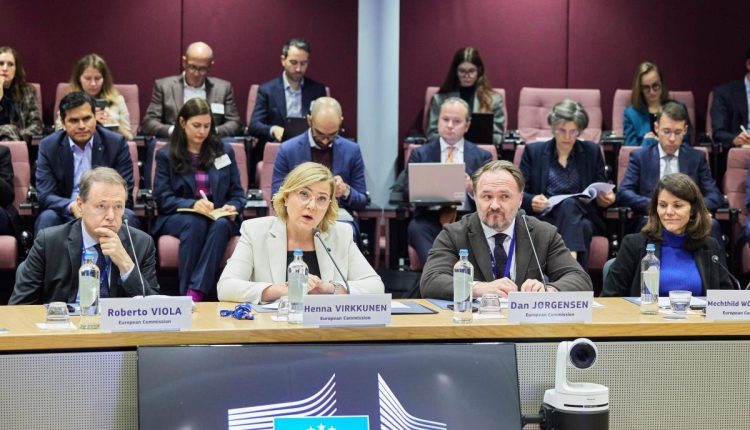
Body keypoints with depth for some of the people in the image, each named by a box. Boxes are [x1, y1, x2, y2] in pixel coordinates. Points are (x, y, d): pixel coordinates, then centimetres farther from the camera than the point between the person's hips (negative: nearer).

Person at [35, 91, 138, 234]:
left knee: (127, 216, -29)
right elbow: (45, 196, -6)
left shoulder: (116, 143, -2)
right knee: (47, 217, -30)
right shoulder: (48, 146, 0)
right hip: (66, 215, 0)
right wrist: (71, 206, -29)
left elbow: (125, 194, -5)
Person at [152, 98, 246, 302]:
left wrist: (233, 208, -10)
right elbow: (162, 198, 0)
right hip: (177, 217, -1)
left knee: (221, 225, -35)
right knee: (195, 223, -37)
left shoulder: (224, 151, 16)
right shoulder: (166, 155, 10)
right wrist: (192, 205, -19)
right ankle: (184, 293, -40)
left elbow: (237, 193, 14)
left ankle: (196, 292, -45)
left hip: (219, 217, 1)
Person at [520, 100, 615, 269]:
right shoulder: (533, 151, 12)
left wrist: (606, 198, -7)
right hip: (545, 217, -1)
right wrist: (531, 201, -15)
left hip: (581, 217, 1)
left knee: (569, 204, -36)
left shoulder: (592, 152, 16)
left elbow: (601, 191, 18)